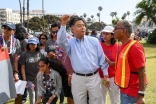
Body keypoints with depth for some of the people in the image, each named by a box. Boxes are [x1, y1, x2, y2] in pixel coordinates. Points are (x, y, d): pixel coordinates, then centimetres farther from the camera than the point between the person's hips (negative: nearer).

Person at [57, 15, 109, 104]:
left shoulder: (94, 41, 2)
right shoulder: (70, 43, 0)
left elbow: (102, 58, 4)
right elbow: (60, 41, -23)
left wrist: (106, 75, 3)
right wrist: (63, 24, -29)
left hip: (94, 77, 0)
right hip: (78, 78, 0)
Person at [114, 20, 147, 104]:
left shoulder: (134, 47, -19)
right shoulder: (123, 46, 7)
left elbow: (142, 73, -20)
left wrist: (141, 95, -21)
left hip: (131, 93, -8)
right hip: (124, 90, 8)